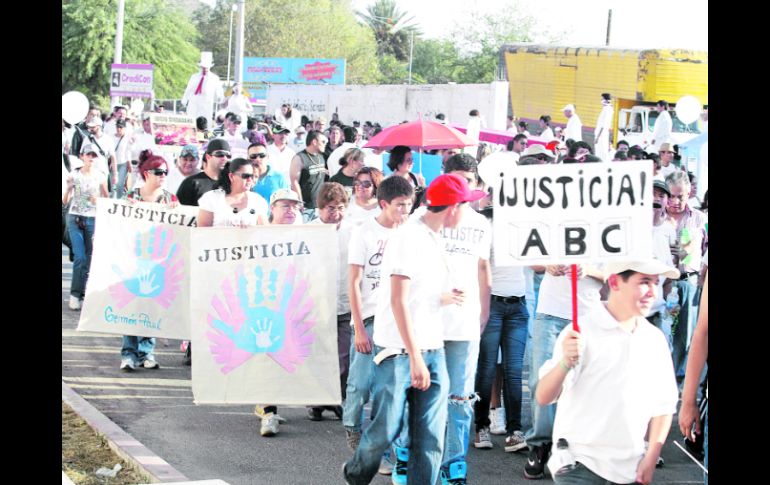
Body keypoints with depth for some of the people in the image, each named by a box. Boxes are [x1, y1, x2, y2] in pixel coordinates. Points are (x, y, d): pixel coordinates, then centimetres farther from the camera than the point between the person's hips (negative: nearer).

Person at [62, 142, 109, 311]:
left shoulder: (100, 176, 3)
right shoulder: (74, 175, 0)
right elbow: (64, 201, 1)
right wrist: (68, 188, -15)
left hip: (93, 219, 2)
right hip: (75, 219, -2)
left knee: (88, 258, 2)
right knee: (80, 257, -10)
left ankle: (82, 292, 11)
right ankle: (75, 294, -3)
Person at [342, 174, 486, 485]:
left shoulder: (434, 239, 14)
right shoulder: (409, 237, -12)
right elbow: (398, 300, -17)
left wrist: (443, 298, 9)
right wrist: (415, 357, -20)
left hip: (432, 350, 7)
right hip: (399, 351, -7)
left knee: (430, 438, -2)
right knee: (387, 429, 0)